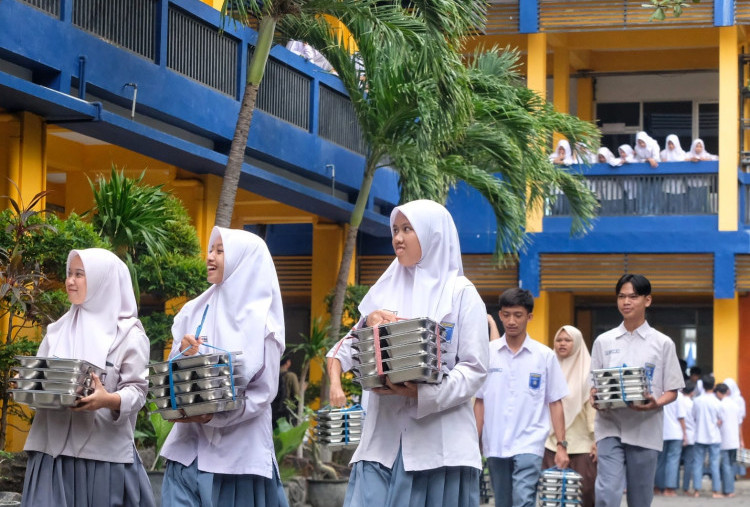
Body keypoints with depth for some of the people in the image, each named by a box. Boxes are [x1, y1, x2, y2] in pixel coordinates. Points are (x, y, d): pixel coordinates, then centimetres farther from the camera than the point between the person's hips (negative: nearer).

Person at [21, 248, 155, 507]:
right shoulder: (57, 331, 15)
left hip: (105, 451, -4)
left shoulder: (128, 334, 0)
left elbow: (136, 390, -6)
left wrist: (110, 400, -26)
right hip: (54, 447, 4)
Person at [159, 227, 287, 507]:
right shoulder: (193, 312, 9)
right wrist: (184, 355, -12)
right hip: (189, 446, 4)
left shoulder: (261, 321, -4)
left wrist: (213, 417, -19)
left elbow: (263, 392, -8)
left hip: (239, 451, -3)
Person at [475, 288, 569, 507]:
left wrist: (561, 444, -2)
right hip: (495, 445, 3)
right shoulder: (487, 353, 4)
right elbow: (480, 401, 10)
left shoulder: (545, 355, 1)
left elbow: (555, 403, 4)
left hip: (529, 444, -3)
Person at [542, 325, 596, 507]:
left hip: (582, 444, -3)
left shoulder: (587, 370, 1)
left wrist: (597, 439, -10)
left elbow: (594, 406, -4)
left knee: (585, 492, -5)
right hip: (552, 443, 3)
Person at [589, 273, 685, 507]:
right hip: (610, 427, 0)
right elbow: (594, 385, 13)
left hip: (645, 429, 0)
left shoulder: (662, 343, 6)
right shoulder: (603, 342, 10)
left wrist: (656, 403, -16)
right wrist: (595, 398, -10)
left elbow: (672, 391, 5)